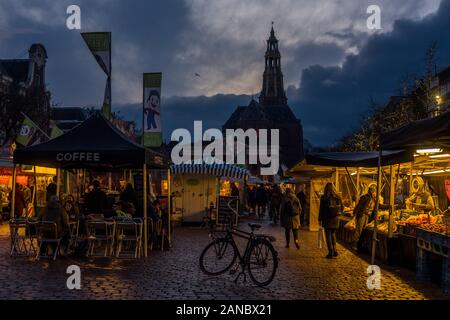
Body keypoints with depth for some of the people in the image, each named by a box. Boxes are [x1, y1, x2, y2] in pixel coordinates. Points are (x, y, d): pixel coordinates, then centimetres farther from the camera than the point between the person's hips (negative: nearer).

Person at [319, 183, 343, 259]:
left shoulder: (323, 198, -10)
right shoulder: (337, 197, 1)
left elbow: (321, 209, -8)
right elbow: (342, 208, 9)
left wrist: (320, 219, 0)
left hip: (327, 219, -4)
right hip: (335, 219, 4)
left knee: (328, 235, 5)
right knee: (333, 234, 20)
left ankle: (330, 252, 6)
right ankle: (334, 250, 17)